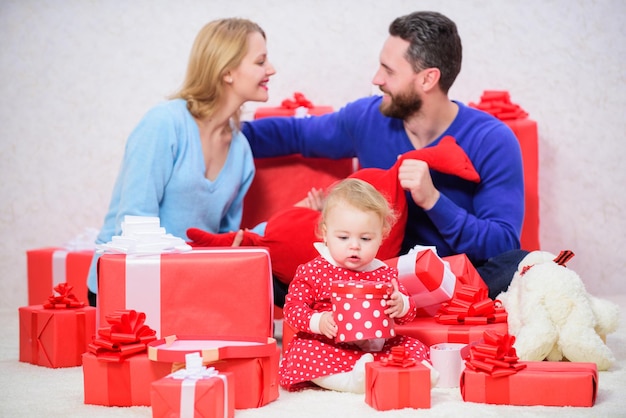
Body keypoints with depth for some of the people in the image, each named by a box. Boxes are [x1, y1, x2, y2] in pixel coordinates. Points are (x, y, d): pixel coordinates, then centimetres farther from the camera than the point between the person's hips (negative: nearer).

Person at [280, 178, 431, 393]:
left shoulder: (385, 274, 5)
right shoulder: (312, 271, -2)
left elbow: (409, 313, 7)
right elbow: (292, 307, -5)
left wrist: (400, 305, -18)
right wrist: (318, 322, -24)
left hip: (376, 348, 3)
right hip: (329, 348, -3)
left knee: (416, 348, -13)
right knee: (301, 352, -32)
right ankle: (354, 381, -41)